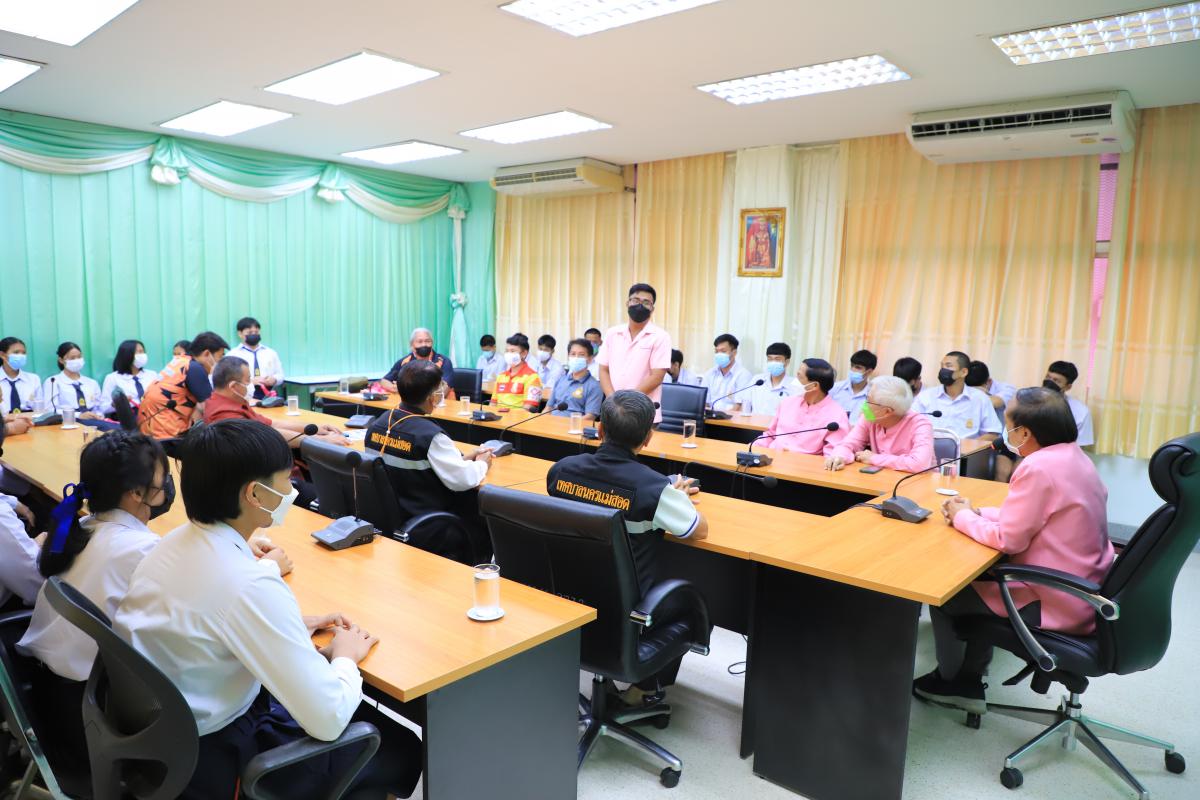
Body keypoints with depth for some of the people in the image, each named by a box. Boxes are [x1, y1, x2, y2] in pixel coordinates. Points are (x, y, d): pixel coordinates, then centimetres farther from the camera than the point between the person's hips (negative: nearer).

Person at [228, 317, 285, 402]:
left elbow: (280, 375, 21)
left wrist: (274, 379, -2)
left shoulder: (271, 353, 21)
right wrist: (250, 381, -15)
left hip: (269, 396, 2)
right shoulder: (233, 354, 9)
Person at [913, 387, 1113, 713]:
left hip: (1053, 605, -9)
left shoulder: (1038, 468, -26)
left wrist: (962, 517, -5)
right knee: (982, 577, 25)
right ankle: (969, 680, 28)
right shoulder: (1074, 456, 4)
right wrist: (977, 513, 6)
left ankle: (949, 680, 28)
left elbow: (1008, 539, -21)